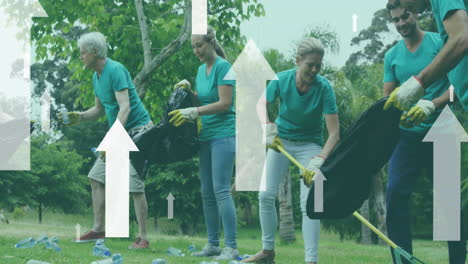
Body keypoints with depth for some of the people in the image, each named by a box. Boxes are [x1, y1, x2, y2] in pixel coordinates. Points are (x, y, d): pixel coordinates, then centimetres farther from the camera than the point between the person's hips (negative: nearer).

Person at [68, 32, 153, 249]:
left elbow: (125, 108, -27)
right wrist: (80, 117, 0)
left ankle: (143, 238, -10)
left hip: (138, 130, -10)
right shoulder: (97, 76, 11)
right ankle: (99, 229, 12)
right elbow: (99, 110, 21)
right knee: (97, 177, 6)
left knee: (134, 184, -13)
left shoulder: (115, 71, -19)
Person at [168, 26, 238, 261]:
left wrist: (195, 112, -22)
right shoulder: (201, 69, 15)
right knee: (207, 193, 9)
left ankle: (231, 247, -14)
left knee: (221, 190, -14)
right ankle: (212, 244, 15)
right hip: (206, 136, 9)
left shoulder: (223, 67, -10)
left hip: (223, 134, -9)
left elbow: (225, 103, -17)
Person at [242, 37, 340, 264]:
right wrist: (267, 126, -24)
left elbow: (334, 132, -26)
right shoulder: (282, 80, -18)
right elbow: (262, 104, -3)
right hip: (280, 140, 3)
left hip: (309, 144, -3)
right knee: (266, 195, 0)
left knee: (309, 203, -14)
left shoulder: (324, 88, -25)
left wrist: (320, 159, -40)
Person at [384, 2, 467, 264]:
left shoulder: (440, 43, -3)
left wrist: (431, 105, -23)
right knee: (395, 194, -9)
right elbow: (387, 97, 9)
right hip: (407, 135, 3)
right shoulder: (392, 55, 9)